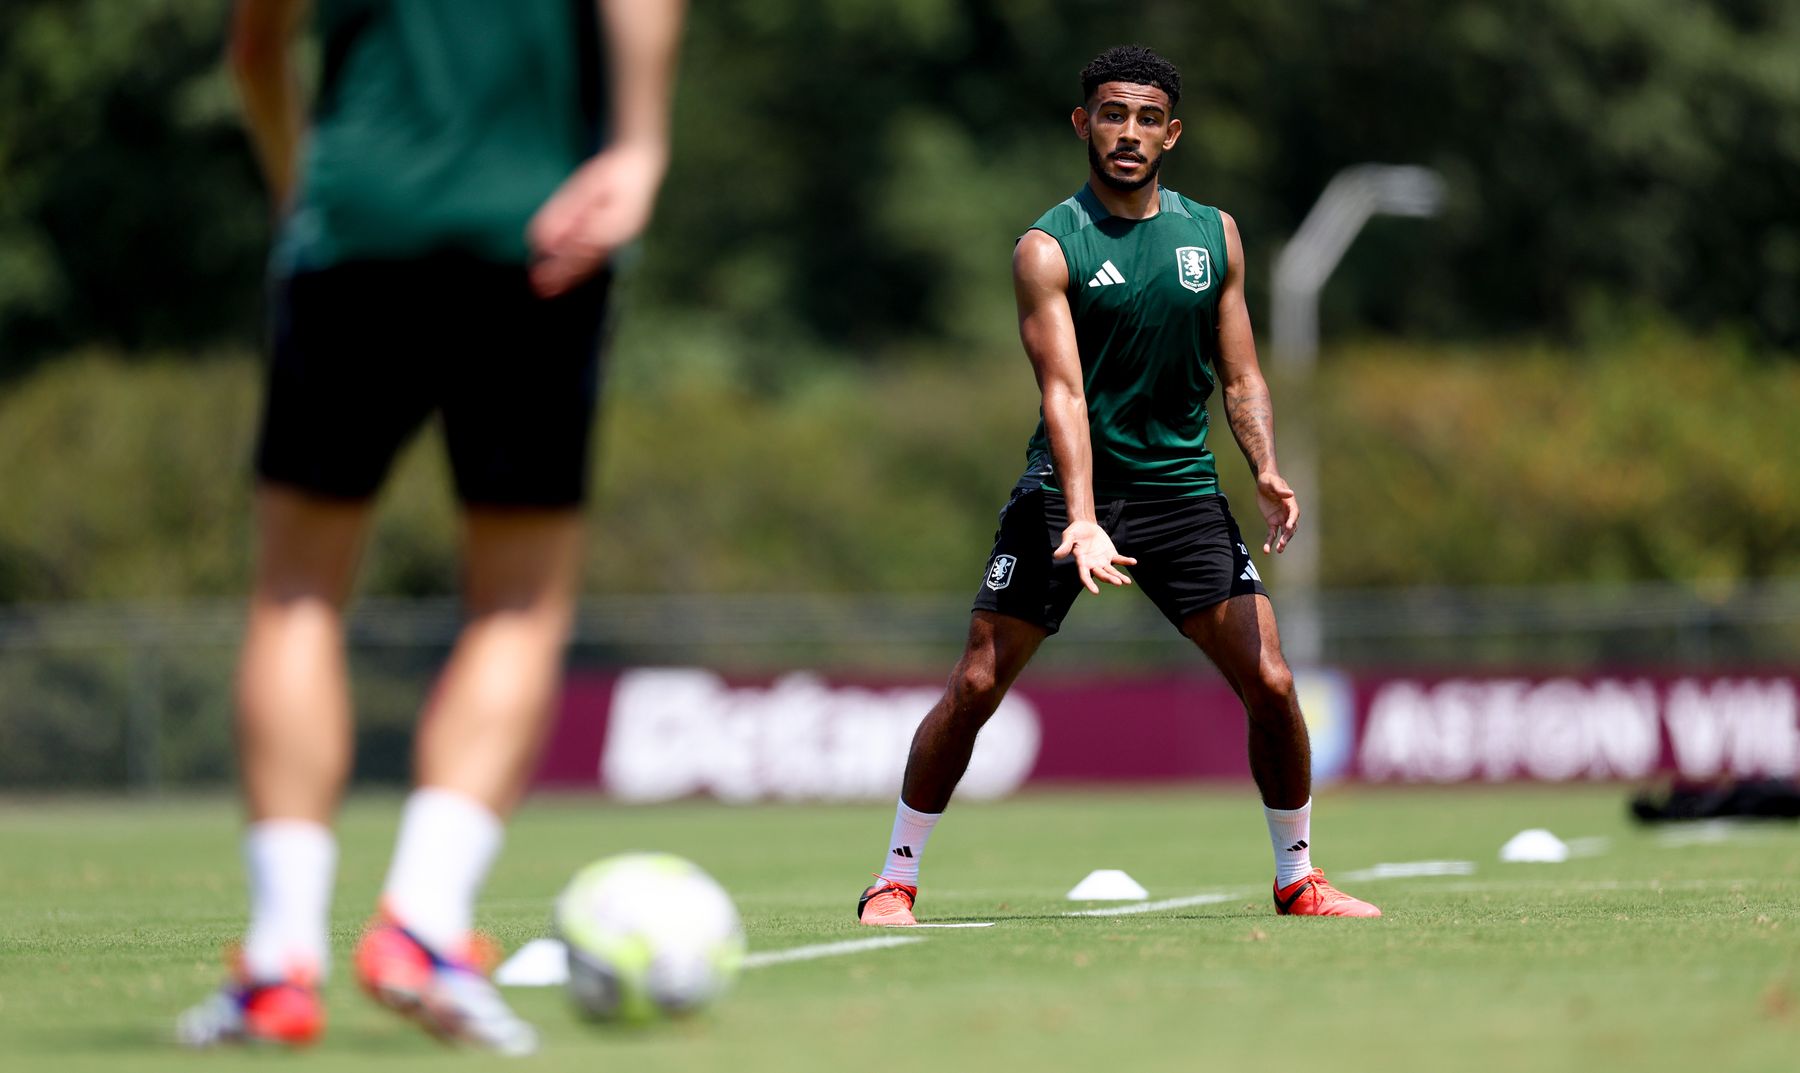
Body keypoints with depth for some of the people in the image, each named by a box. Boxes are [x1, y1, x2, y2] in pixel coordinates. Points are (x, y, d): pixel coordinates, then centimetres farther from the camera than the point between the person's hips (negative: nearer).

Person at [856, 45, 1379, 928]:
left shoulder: (1213, 234, 5)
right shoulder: (1048, 248, -8)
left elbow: (1240, 376, 9)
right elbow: (1063, 391, -19)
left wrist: (1267, 472, -10)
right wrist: (1082, 518, -31)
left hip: (1182, 485, 3)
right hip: (1069, 490, -3)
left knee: (1269, 683, -5)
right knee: (974, 687, -6)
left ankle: (1298, 878, 13)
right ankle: (895, 880, 6)